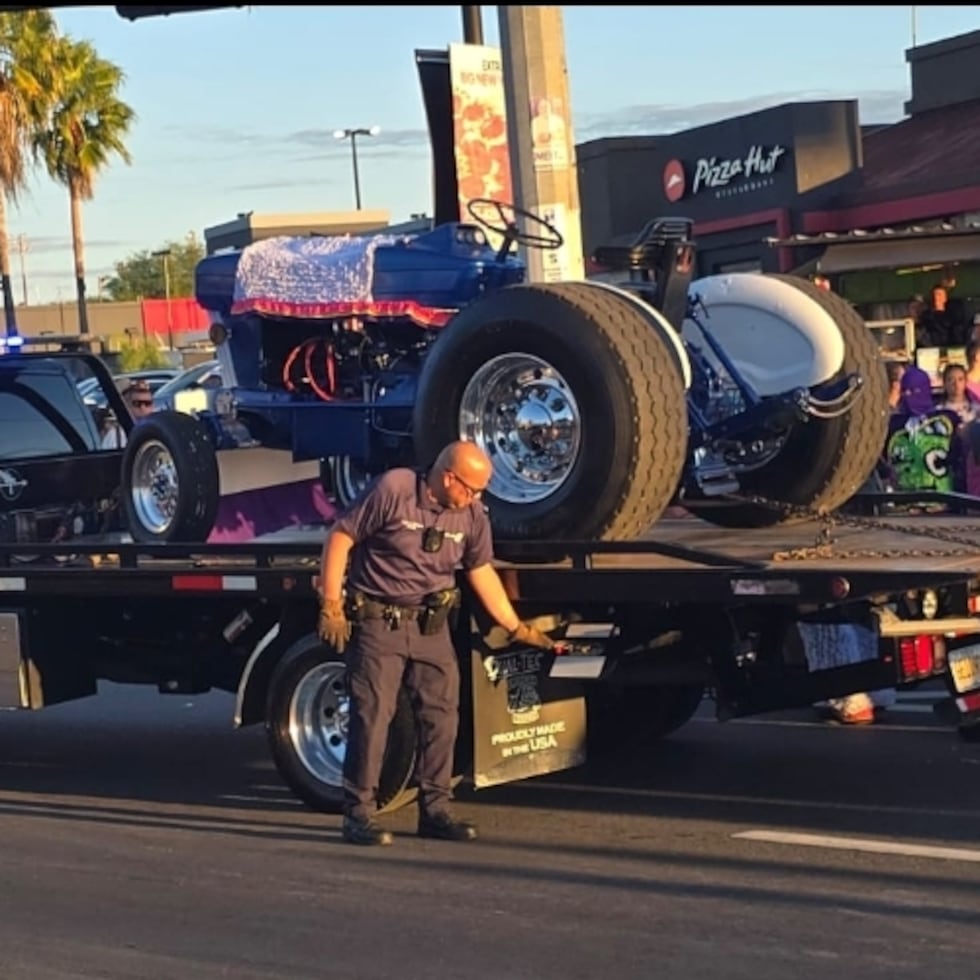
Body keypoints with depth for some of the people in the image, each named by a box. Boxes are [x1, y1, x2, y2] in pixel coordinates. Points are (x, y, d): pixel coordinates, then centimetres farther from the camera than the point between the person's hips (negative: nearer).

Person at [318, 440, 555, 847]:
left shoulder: (472, 515, 3)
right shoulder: (392, 489, -15)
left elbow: (482, 572, 13)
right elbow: (340, 536, -11)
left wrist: (516, 627, 13)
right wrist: (331, 607, -13)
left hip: (431, 625, 6)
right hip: (376, 620, -6)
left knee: (441, 715, 4)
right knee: (372, 715, -6)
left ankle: (435, 809, 15)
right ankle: (358, 813, 1)